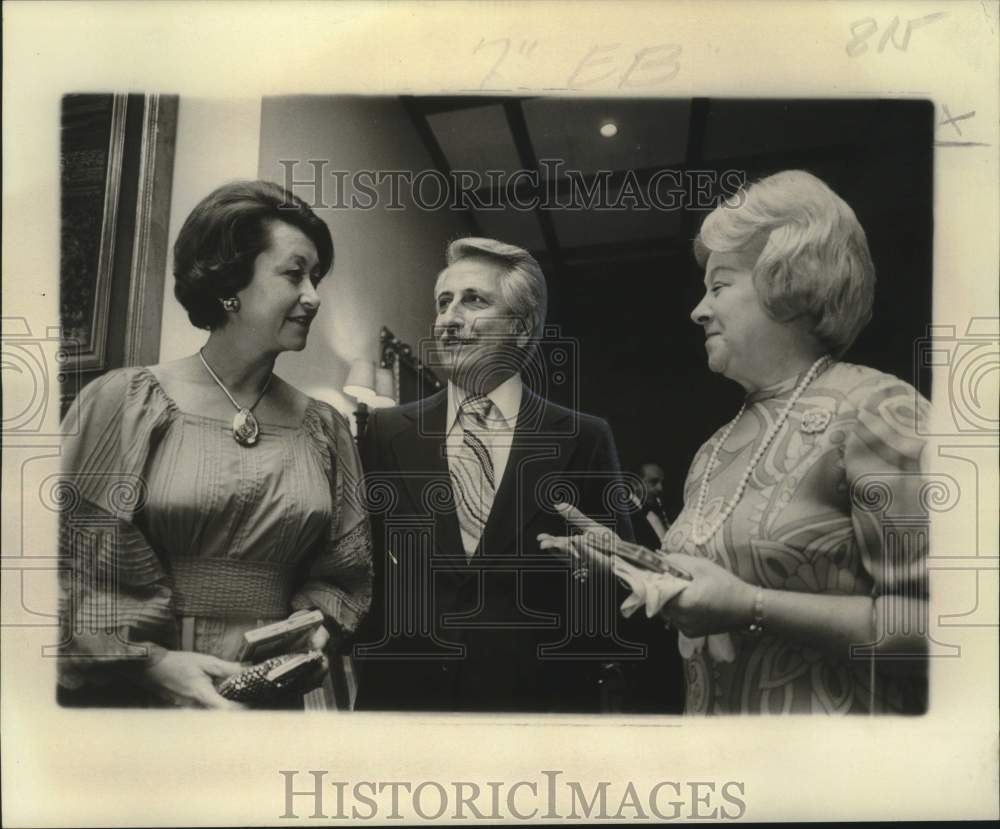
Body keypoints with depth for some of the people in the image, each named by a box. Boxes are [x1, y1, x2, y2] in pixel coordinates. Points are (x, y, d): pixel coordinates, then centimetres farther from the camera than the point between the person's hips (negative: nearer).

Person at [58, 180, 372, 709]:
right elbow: (67, 566, -7)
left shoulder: (325, 429, 0)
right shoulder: (123, 403, -8)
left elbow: (343, 574, 5)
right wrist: (152, 662, -15)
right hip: (133, 691, -2)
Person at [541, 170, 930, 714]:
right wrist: (617, 558, 1)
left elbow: (924, 620, -20)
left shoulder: (876, 410, -15)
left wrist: (753, 609, -25)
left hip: (827, 713, -7)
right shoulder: (715, 450, 7)